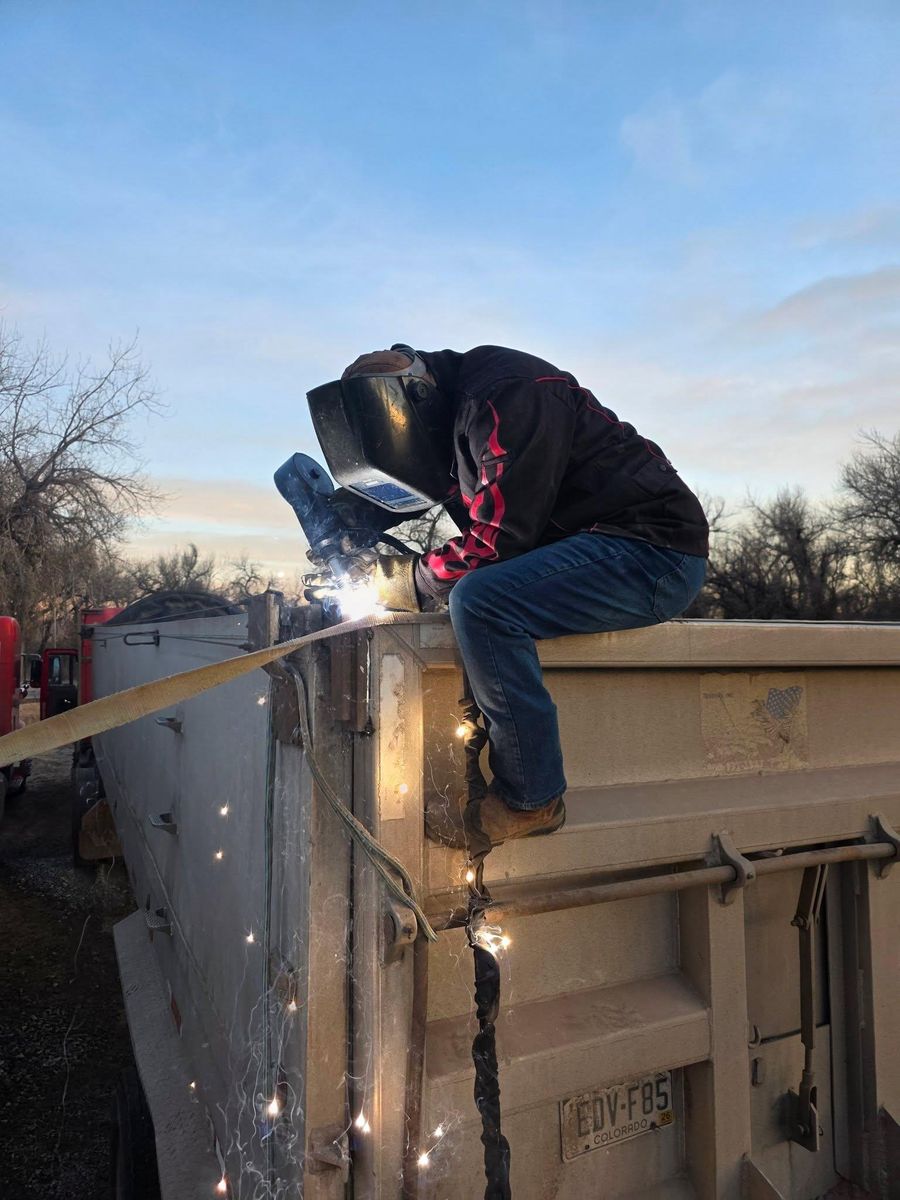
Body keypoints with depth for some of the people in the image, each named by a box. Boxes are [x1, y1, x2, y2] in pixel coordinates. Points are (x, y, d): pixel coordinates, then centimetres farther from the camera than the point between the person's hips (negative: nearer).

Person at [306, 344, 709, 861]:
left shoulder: (506, 396, -18)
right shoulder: (460, 409, 12)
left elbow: (497, 540, -21)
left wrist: (413, 580, -7)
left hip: (657, 552, -10)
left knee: (479, 602, -26)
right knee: (471, 595, 11)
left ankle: (529, 797, -13)